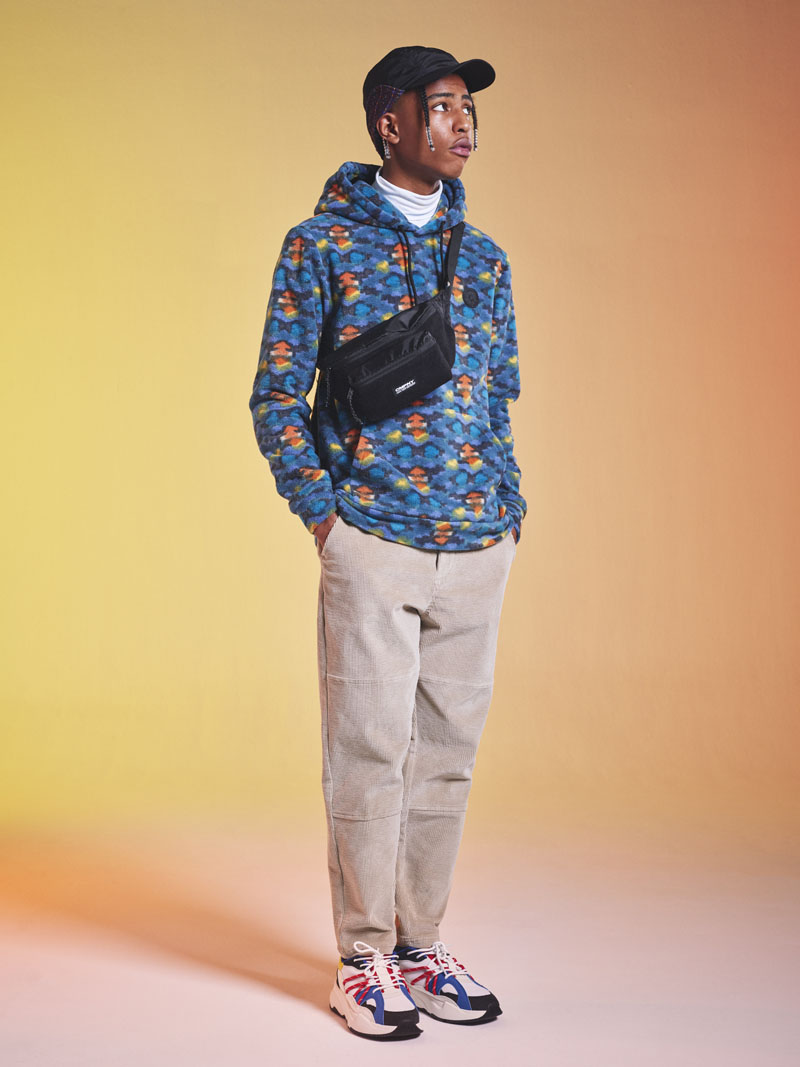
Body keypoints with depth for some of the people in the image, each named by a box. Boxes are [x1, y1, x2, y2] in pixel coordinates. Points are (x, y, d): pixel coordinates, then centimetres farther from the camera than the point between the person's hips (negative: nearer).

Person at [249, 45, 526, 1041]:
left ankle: (420, 944, 23)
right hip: (373, 542, -4)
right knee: (370, 754, 0)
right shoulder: (321, 244, 1)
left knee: (447, 754, 9)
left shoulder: (483, 256, 14)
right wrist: (324, 513, -6)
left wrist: (509, 510, 9)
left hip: (479, 549, 5)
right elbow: (275, 398, 1)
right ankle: (364, 958, 15)